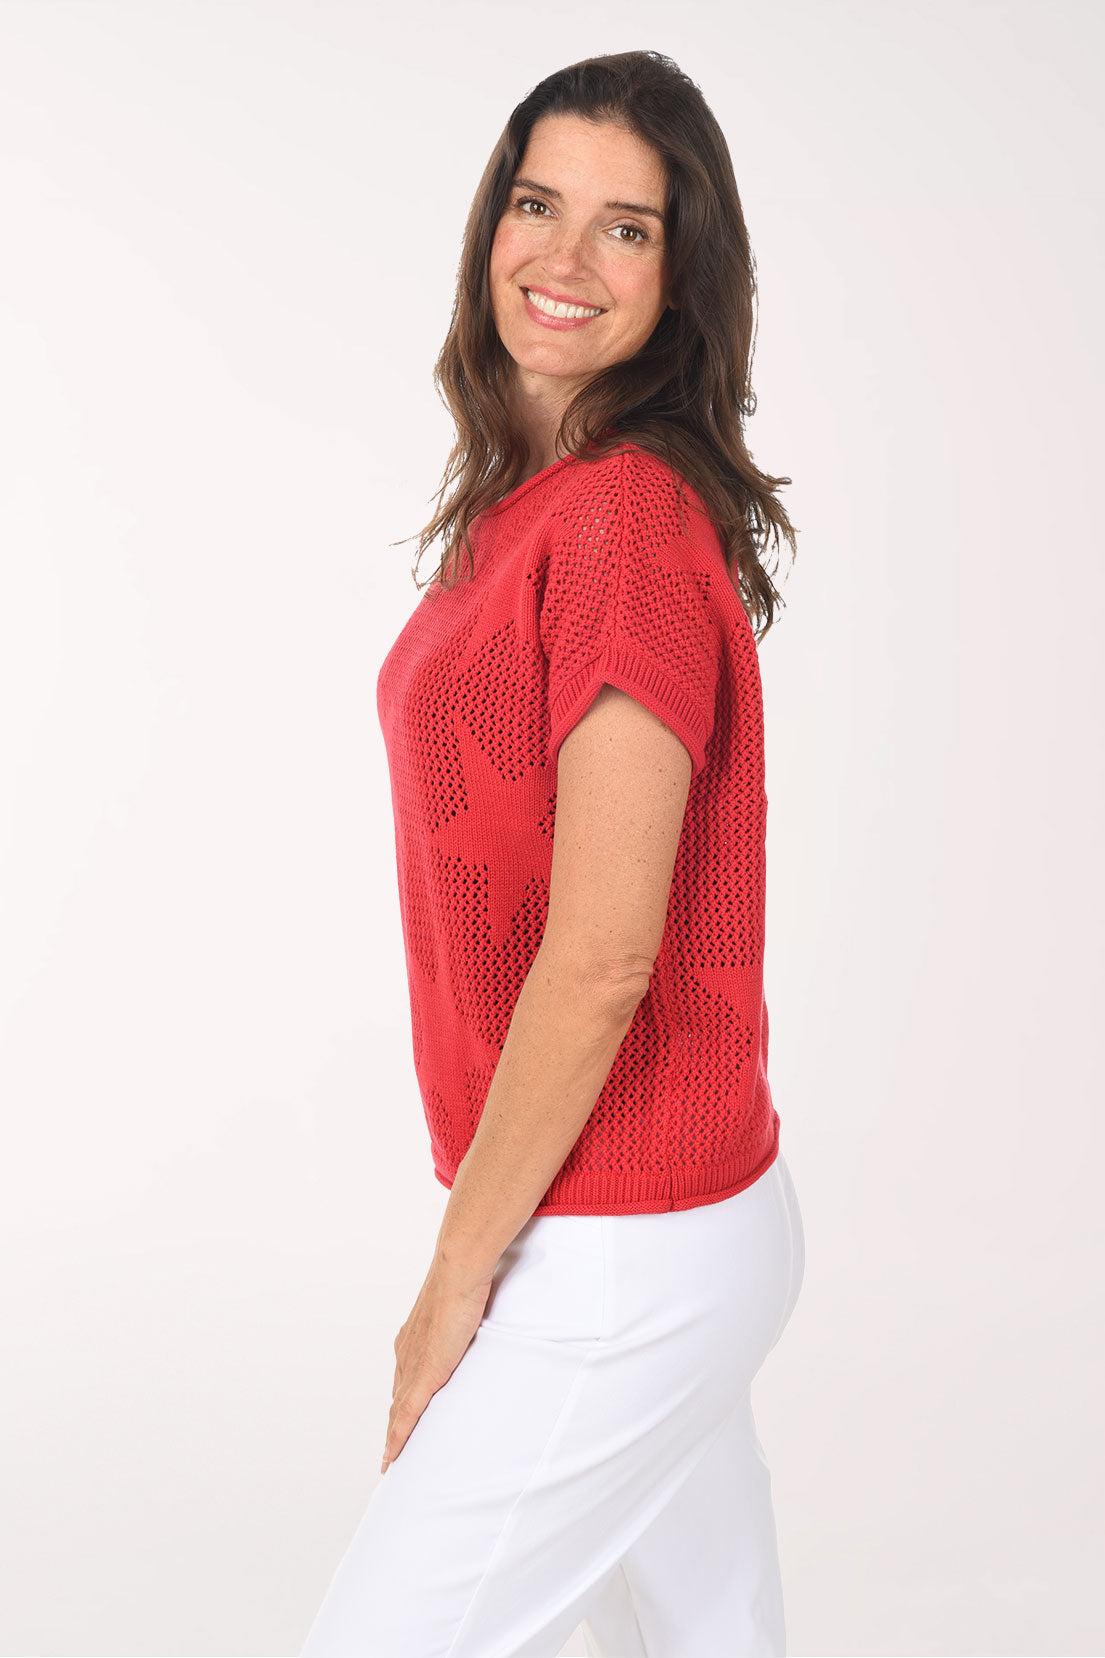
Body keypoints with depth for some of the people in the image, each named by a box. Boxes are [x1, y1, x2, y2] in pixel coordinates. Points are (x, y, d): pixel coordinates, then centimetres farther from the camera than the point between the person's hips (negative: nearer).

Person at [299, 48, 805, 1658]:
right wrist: (485, 1240, 14)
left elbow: (602, 958, -23)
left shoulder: (626, 523, -20)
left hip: (616, 1263, -9)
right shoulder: (539, 504, 10)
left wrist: (456, 1281, -13)